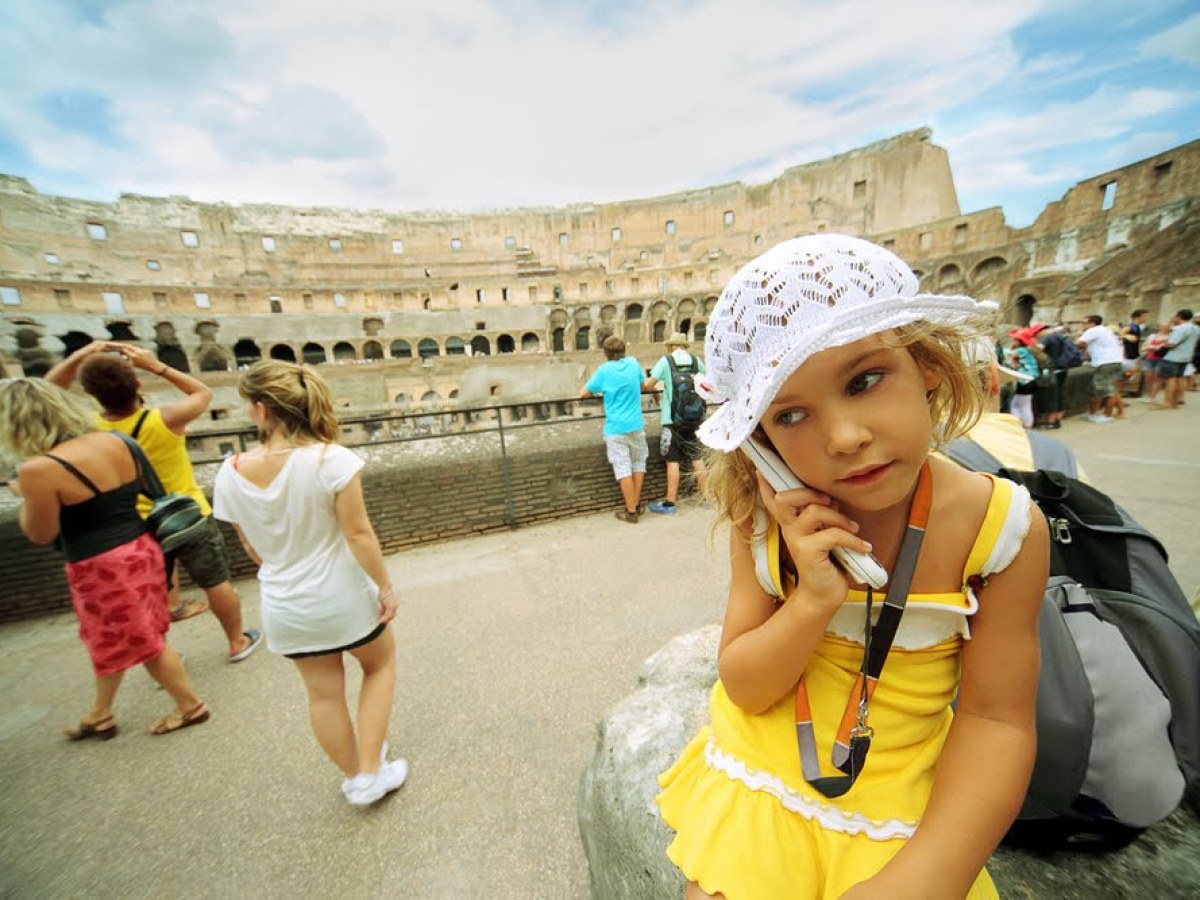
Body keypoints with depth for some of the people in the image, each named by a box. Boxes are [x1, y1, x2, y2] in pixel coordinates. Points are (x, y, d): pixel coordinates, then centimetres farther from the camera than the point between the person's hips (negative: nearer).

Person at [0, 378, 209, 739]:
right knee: (113, 638, 24)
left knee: (142, 642, 10)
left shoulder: (39, 469, -21)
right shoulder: (114, 442, 0)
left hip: (101, 566, -8)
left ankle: (191, 707, 26)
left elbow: (41, 534, -8)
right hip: (141, 548, 8)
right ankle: (99, 715, 44)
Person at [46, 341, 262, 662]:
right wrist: (157, 366, -10)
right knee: (217, 582, 13)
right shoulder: (165, 419, -24)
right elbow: (203, 393, -5)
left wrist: (79, 356, -5)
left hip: (140, 526, 3)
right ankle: (238, 642, 28)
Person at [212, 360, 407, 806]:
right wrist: (385, 586, -9)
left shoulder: (231, 472, -10)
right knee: (380, 665, 25)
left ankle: (354, 777, 43)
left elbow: (253, 548, 3)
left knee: (323, 693, 23)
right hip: (342, 596, -3)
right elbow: (358, 534, -22)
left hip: (284, 607, 4)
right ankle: (371, 773, 26)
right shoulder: (331, 459, -25)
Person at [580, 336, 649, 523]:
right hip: (636, 425, 4)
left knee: (623, 469, -1)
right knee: (638, 464, 16)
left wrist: (600, 391, 18)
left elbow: (584, 393, 1)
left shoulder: (604, 370, -4)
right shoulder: (633, 363, 6)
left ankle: (631, 511, 3)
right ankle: (636, 504, 23)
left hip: (616, 428, -3)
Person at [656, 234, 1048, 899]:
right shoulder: (763, 521, -18)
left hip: (898, 815, 1)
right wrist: (816, 601, -30)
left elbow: (996, 718, -11)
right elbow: (743, 688, -13)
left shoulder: (1002, 528, -18)